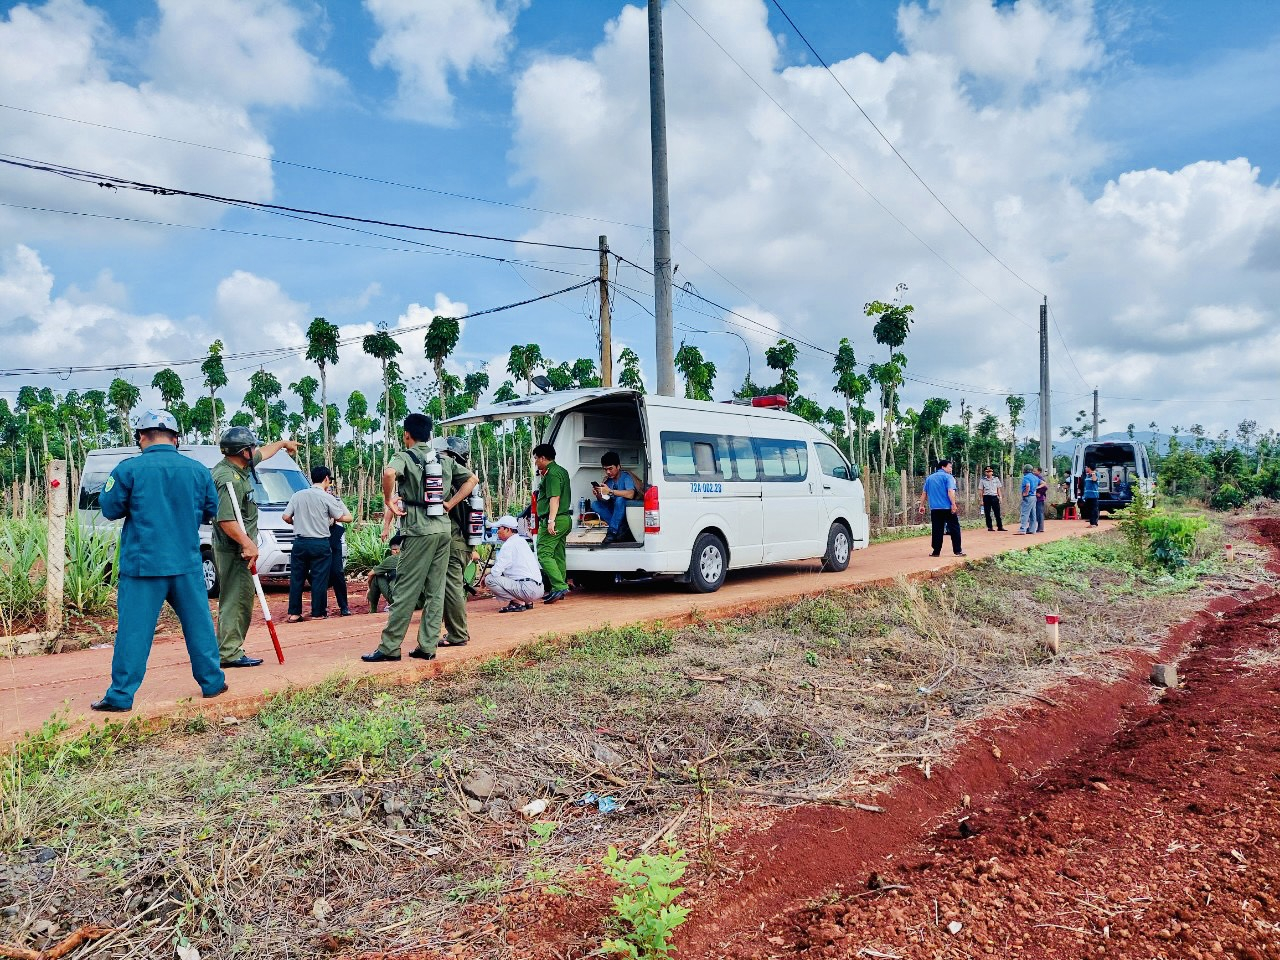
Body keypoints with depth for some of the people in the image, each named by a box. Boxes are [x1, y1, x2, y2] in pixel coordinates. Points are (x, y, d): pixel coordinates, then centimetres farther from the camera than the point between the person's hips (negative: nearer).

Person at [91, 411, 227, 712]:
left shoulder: (128, 469, -7)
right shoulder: (198, 470, 1)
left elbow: (110, 510, 0)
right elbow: (211, 511, 11)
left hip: (143, 563, -2)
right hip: (187, 563, 3)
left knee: (134, 629, 3)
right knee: (198, 623, 13)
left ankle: (121, 696, 7)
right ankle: (212, 682, 21)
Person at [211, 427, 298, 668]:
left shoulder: (239, 467, 11)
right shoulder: (228, 478, -21)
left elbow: (263, 453, 32)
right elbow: (226, 520, -27)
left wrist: (282, 443, 47)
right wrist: (247, 544, -25)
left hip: (237, 548, 11)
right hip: (233, 549, -11)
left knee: (234, 599, 14)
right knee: (238, 598, -8)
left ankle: (227, 650, 20)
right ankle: (230, 653, -5)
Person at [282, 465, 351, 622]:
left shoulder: (297, 495, 5)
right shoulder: (327, 498, -6)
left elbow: (286, 517, 3)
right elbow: (346, 518, -3)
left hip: (300, 543, 4)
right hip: (320, 544, -4)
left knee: (296, 577, 9)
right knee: (319, 578, 3)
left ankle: (294, 613, 10)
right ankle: (317, 613, 7)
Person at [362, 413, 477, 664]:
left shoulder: (405, 457, -4)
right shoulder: (444, 460, 14)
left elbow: (389, 473, -25)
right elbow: (472, 479, 16)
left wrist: (389, 502, -11)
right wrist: (449, 504, 11)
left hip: (419, 531, -6)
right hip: (443, 528, 6)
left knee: (406, 589, -3)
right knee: (435, 590, 7)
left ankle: (390, 647, 2)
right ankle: (427, 646, 9)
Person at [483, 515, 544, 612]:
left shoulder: (509, 545, -11)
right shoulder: (520, 540, 19)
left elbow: (496, 571, -14)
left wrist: (487, 575, 6)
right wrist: (490, 573, 19)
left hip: (528, 590, -10)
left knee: (490, 580, -13)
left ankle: (518, 603, -8)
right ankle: (527, 602, 15)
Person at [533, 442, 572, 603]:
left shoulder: (552, 473, -12)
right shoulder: (561, 471, 19)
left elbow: (554, 498, -21)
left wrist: (551, 520, -27)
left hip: (555, 520, -11)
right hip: (564, 519, 11)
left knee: (544, 555, -13)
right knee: (558, 556, 11)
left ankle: (560, 587, -21)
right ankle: (558, 590, 14)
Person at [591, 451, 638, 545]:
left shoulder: (625, 477, -15)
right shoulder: (608, 480, 2)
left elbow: (630, 494, -34)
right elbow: (603, 500, 1)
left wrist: (610, 491, -35)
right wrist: (598, 495, -22)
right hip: (614, 511, 7)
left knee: (620, 500, -35)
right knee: (595, 504, -12)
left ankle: (612, 532, -27)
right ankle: (621, 528, -18)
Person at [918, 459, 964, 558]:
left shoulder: (929, 478, 14)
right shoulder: (948, 477, -2)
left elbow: (924, 493, 15)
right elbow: (950, 492, -15)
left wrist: (922, 506, 20)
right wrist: (954, 505, -19)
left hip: (934, 509, 5)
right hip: (948, 508, -5)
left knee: (937, 530, 7)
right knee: (954, 529, 3)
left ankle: (936, 551, 6)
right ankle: (958, 551, 2)